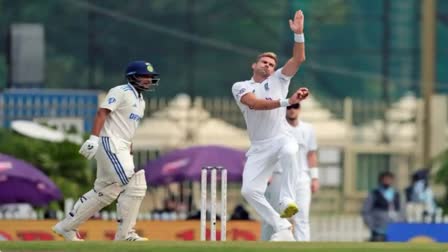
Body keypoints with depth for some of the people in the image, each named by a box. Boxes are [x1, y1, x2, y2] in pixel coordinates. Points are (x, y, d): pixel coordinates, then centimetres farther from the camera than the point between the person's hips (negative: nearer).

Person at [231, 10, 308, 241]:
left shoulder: (278, 80, 10)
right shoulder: (240, 87, 4)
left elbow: (298, 59, -2)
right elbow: (255, 104, -18)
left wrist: (298, 33, -16)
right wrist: (285, 102, -30)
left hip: (280, 139, -2)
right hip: (259, 147, 2)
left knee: (289, 152, -39)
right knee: (249, 190, -11)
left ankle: (287, 202, -36)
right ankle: (282, 227, -2)